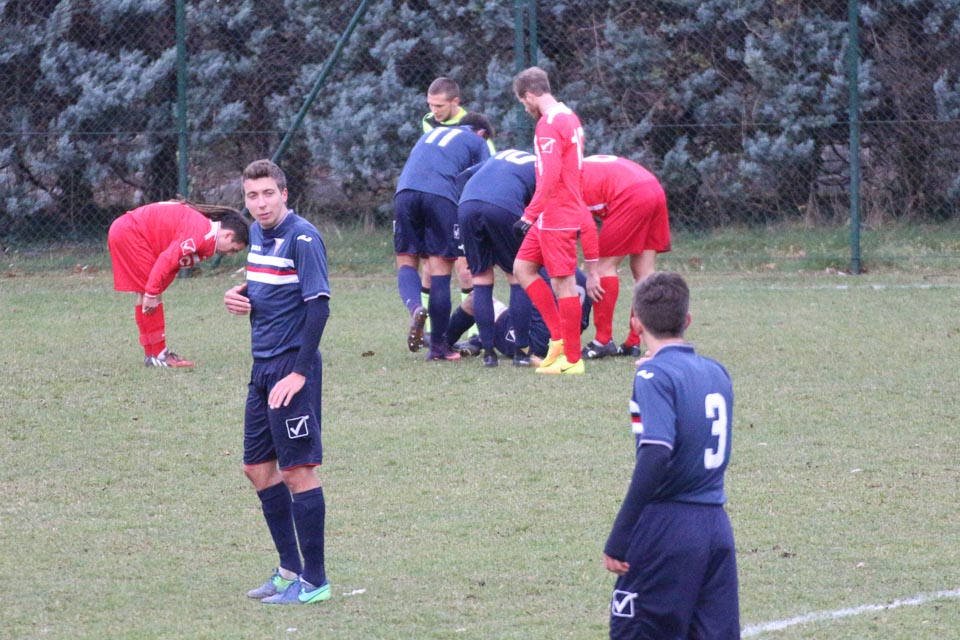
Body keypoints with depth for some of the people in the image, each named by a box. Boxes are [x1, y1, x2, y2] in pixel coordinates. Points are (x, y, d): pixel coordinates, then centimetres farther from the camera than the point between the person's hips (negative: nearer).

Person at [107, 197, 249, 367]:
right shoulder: (203, 234, -22)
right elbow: (167, 259, -27)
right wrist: (152, 293, -22)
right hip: (130, 233, -10)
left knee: (144, 296, 14)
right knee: (150, 297, -8)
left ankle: (151, 353, 19)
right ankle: (157, 355, -4)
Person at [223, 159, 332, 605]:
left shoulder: (303, 238, -15)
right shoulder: (258, 234, 12)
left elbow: (318, 307, -19)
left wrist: (299, 372, -21)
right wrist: (241, 297, 4)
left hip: (292, 366, -9)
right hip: (263, 367, 9)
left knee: (298, 469, -6)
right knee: (258, 467, 12)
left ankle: (314, 581, 0)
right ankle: (290, 569, 22)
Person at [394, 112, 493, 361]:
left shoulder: (431, 134, 36)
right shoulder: (477, 142, 22)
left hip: (405, 191, 3)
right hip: (441, 196, -3)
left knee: (406, 261, 10)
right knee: (440, 272, 1)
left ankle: (415, 307, -22)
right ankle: (438, 347, 2)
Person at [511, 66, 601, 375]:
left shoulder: (549, 124, -16)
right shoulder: (569, 118, 14)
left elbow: (550, 176, -24)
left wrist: (530, 214, -22)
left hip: (557, 216, -10)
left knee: (563, 282, -6)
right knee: (523, 268, 14)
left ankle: (572, 359, -2)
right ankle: (559, 338, 12)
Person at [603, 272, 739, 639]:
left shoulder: (655, 375, -10)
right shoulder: (716, 372, 11)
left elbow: (656, 456, -21)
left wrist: (618, 539, -19)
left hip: (666, 525, -7)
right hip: (717, 525, 7)